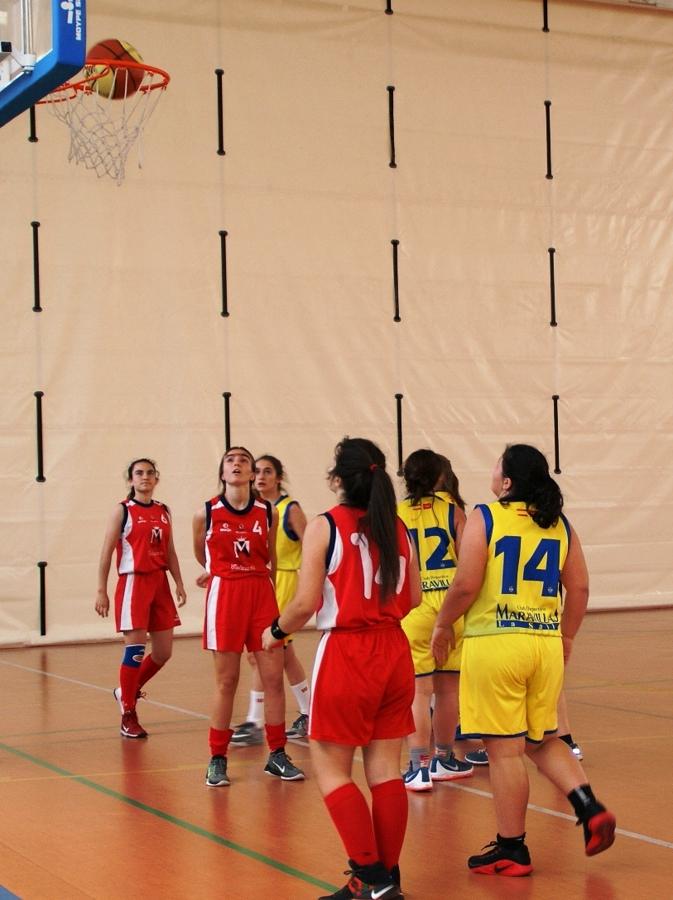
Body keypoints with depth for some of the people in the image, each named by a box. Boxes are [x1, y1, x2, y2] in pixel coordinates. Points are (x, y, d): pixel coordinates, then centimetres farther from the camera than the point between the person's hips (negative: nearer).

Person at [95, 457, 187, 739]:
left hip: (159, 583, 6)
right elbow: (106, 552, -6)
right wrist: (101, 591, -10)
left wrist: (179, 584, 6)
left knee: (163, 652, 7)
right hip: (134, 582, -6)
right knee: (135, 649, -6)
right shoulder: (123, 510, -4)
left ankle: (127, 691, 30)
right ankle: (128, 716, 5)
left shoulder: (163, 511, 12)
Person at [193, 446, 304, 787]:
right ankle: (217, 759, 13)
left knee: (273, 677, 2)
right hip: (224, 595, -2)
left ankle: (277, 755, 14)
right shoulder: (206, 513, -2)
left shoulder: (269, 512, 2)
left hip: (262, 593, 2)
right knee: (226, 681, 2)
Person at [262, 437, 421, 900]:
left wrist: (275, 632, 6)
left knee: (332, 770, 5)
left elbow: (306, 604, -12)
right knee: (386, 770, 10)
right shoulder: (398, 527, 6)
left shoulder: (325, 527, -9)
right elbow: (413, 598, 11)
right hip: (395, 652, 5)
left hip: (345, 655, -5)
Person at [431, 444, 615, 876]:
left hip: (494, 644, -5)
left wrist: (443, 625, 3)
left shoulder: (485, 518, -7)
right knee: (543, 741, 21)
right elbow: (580, 588, 8)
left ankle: (512, 850, 11)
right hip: (547, 643, 5)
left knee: (504, 750, 3)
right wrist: (567, 637, 21)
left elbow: (466, 586, -13)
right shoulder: (560, 524, 7)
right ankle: (590, 808, 4)